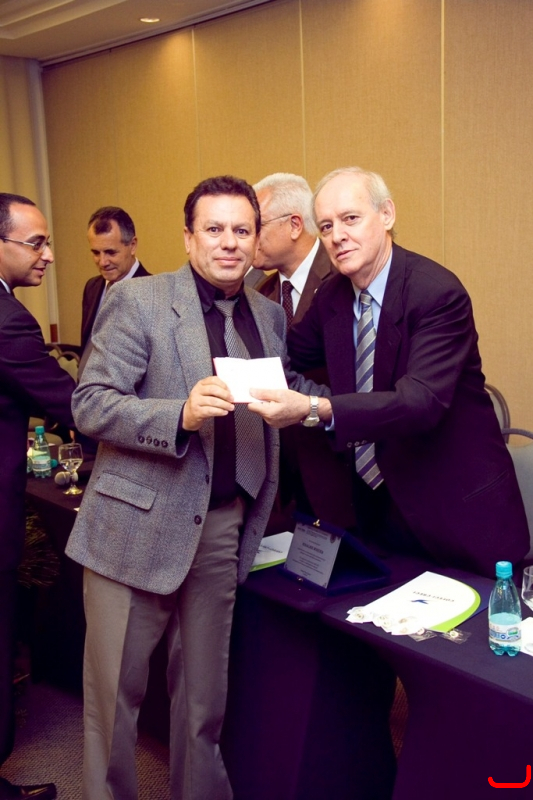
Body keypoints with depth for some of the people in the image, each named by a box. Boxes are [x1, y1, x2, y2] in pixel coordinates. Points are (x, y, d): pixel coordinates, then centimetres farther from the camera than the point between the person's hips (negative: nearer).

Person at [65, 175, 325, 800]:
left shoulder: (270, 315, 10)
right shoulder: (137, 301, -7)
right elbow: (89, 404, -12)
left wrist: (309, 402, -2)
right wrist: (181, 416, -25)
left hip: (224, 528, 4)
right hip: (139, 526, -4)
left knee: (205, 693, 17)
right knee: (114, 691, 9)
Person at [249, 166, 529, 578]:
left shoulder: (438, 292, -21)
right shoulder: (333, 294, 1)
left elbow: (422, 402, -34)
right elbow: (287, 356, 15)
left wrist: (314, 409, -44)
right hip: (376, 504, 6)